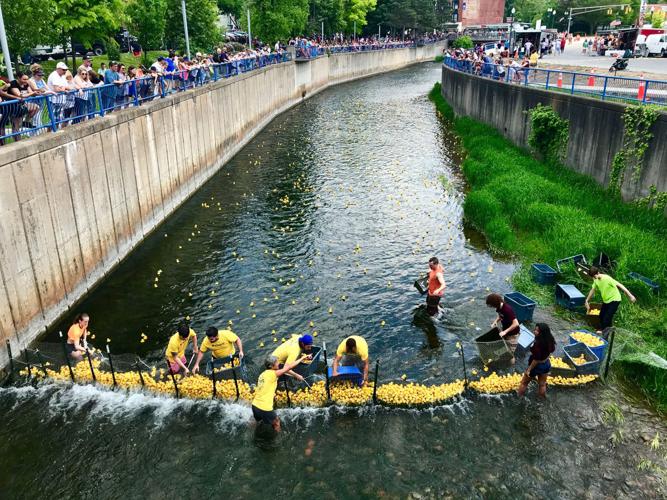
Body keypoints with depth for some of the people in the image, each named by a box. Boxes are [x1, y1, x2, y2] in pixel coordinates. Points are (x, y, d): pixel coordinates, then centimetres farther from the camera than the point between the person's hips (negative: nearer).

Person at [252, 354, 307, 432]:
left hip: (255, 405, 7)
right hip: (264, 408, -7)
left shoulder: (263, 374, 10)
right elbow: (289, 367, -14)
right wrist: (302, 358, -6)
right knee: (276, 423, 15)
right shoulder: (272, 373, -13)